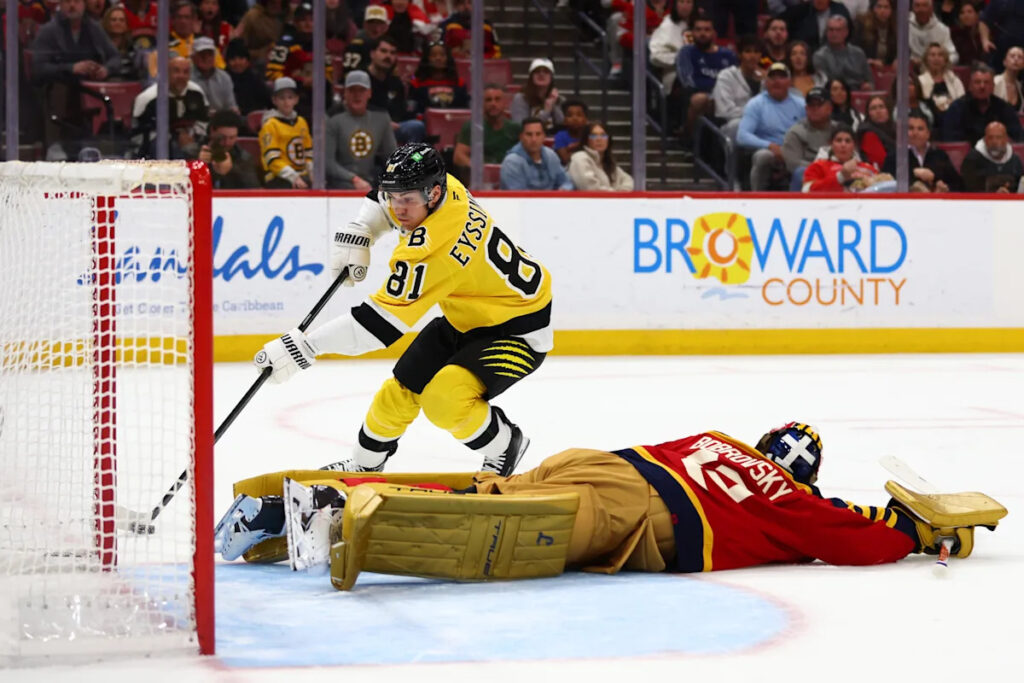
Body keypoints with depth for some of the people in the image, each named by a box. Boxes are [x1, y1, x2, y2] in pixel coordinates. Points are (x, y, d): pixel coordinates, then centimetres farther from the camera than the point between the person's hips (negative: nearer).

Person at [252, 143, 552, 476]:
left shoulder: (431, 248, -37)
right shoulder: (440, 187, -12)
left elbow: (380, 322, -37)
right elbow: (385, 198, 13)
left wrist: (304, 348, -35)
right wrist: (357, 233, -4)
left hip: (520, 327, -10)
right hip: (469, 313, 10)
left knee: (444, 399, -27)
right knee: (404, 386, 8)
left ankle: (505, 448, 1)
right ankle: (364, 466, 31)